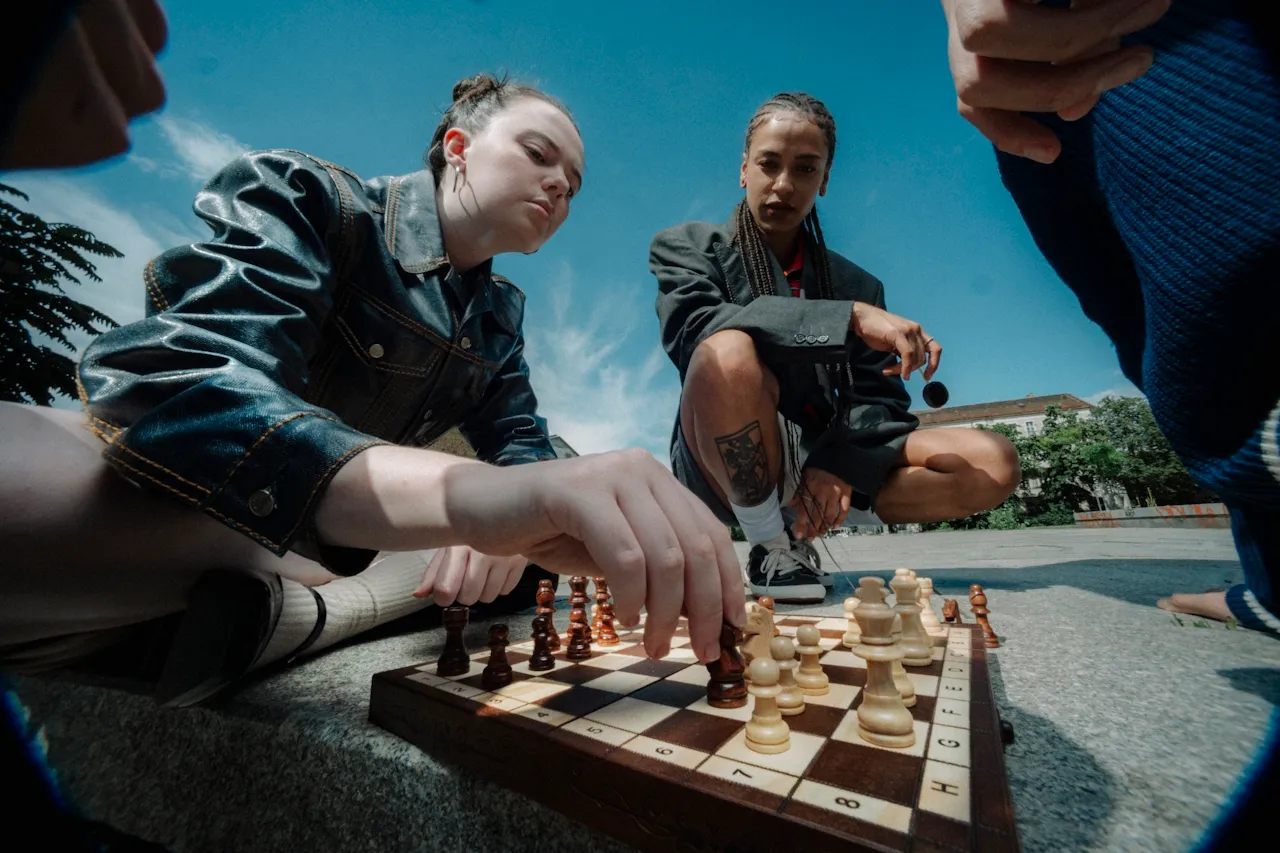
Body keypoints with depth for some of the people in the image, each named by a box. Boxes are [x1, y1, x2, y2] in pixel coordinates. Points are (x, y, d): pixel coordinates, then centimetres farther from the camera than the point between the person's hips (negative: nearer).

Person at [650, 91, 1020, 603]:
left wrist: (839, 466, -14)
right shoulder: (686, 247, 4)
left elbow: (880, 398, 6)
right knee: (728, 351, -33)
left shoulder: (857, 285, 14)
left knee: (993, 463, -11)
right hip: (726, 469, -3)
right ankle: (772, 549, -14)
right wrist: (850, 317, -24)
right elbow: (694, 327, -19)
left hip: (821, 465, 4)